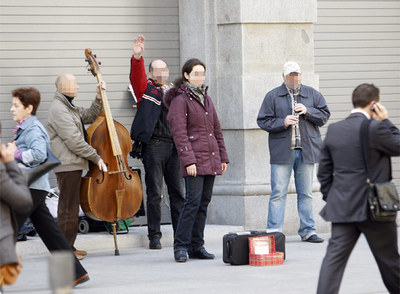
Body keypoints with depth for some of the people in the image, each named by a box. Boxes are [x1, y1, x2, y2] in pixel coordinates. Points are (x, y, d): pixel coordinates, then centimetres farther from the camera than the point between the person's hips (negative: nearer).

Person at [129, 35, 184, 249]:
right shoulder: (146, 88, 6)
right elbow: (136, 76, -14)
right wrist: (137, 58, -32)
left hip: (173, 146, 5)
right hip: (153, 146, -5)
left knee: (178, 193, 6)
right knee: (154, 194, -3)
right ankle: (154, 237, 2)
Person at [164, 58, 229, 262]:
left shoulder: (206, 98, 18)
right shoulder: (180, 100, -5)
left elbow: (216, 129, 21)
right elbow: (179, 133, -11)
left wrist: (223, 157, 16)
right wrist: (188, 160, -18)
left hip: (211, 159, 7)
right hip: (194, 159, -7)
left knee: (204, 203, 6)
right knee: (193, 201, -13)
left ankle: (197, 247, 10)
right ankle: (181, 247, -7)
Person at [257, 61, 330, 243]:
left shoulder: (312, 95, 11)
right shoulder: (273, 96, 5)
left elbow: (325, 115, 8)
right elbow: (263, 121, 2)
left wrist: (307, 111, -8)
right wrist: (282, 123, -13)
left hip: (306, 151, 2)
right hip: (282, 151, -2)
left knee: (306, 193, 7)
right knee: (278, 192, -6)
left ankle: (308, 231, 13)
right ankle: (274, 231, -4)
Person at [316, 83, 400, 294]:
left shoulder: (334, 130, 6)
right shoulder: (375, 128, -14)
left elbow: (323, 172, 11)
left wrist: (331, 198, 20)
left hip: (341, 207, 5)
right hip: (373, 208, -4)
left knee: (334, 257, -2)